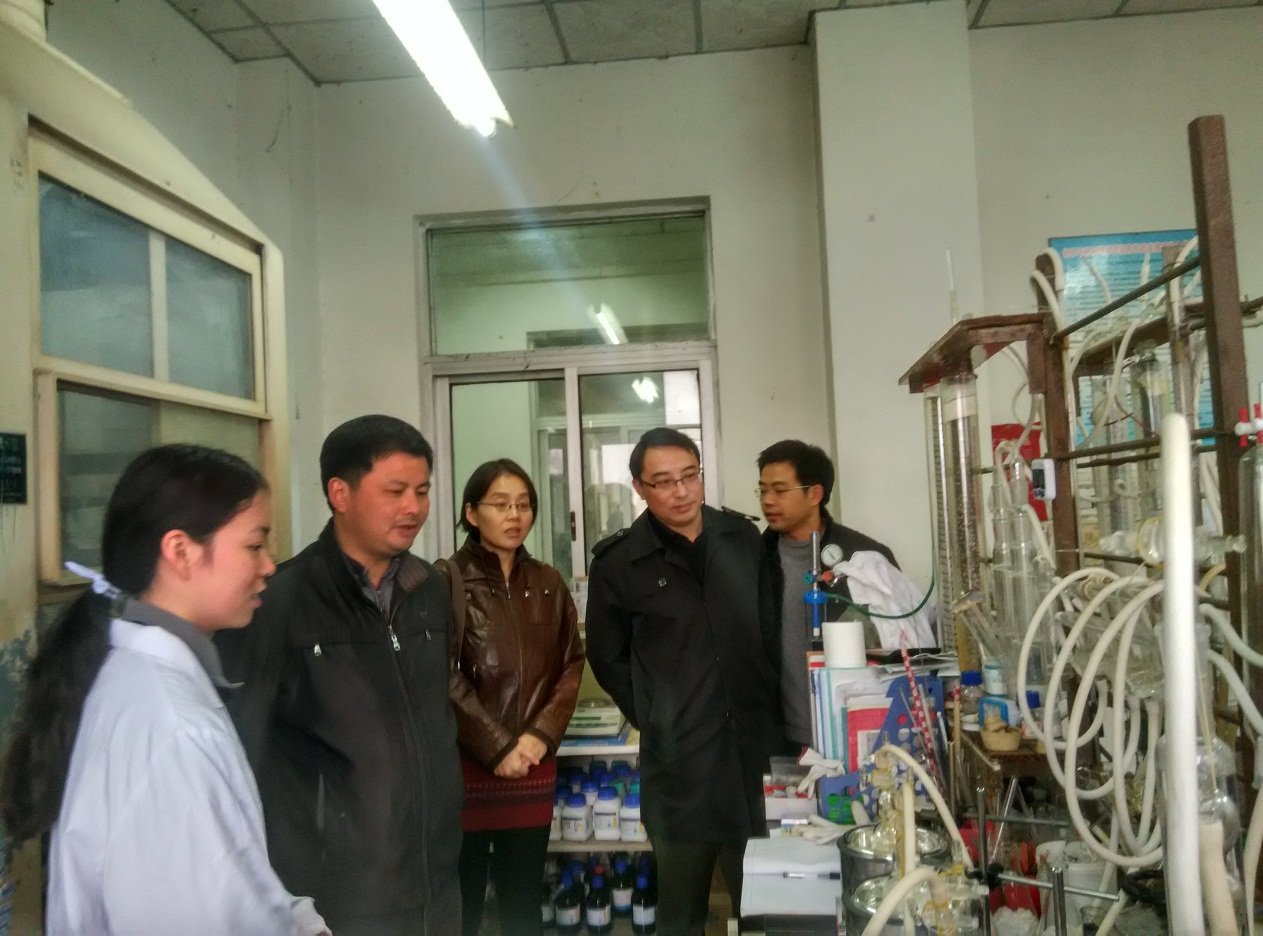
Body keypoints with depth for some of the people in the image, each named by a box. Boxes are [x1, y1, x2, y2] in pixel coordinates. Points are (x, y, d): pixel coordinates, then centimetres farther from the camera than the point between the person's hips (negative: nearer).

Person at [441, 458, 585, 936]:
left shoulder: (548, 583, 9)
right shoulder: (447, 580, -7)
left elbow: (571, 664, 8)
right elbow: (445, 677, -11)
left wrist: (541, 735, -5)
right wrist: (497, 747, -11)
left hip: (534, 766, 4)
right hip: (464, 765, -4)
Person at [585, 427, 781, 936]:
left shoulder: (743, 539, 4)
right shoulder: (617, 563, -6)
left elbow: (770, 630, 13)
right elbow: (607, 658, 4)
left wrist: (766, 708, 7)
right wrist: (654, 719, 0)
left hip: (754, 745, 3)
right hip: (679, 760, -3)